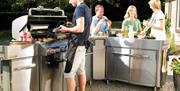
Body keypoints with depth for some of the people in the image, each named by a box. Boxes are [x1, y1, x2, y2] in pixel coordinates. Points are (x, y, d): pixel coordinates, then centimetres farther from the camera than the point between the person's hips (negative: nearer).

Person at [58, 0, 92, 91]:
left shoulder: (79, 8, -13)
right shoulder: (87, 8, 15)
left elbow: (80, 29, -22)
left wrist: (67, 29, -10)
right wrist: (72, 26, 15)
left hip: (77, 45, -10)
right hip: (83, 44, 10)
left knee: (68, 74, -6)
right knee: (81, 71, 15)